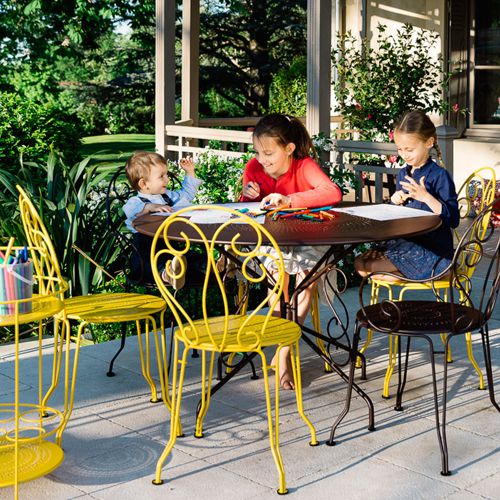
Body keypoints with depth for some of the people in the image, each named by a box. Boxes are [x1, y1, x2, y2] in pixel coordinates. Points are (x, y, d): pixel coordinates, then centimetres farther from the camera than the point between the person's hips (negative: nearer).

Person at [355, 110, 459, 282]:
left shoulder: (439, 175, -13)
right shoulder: (403, 174, 10)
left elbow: (453, 219, -19)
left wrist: (426, 197, -28)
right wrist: (395, 202, -2)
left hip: (432, 250, -8)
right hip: (404, 242, 8)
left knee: (370, 267, -19)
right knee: (359, 263, -2)